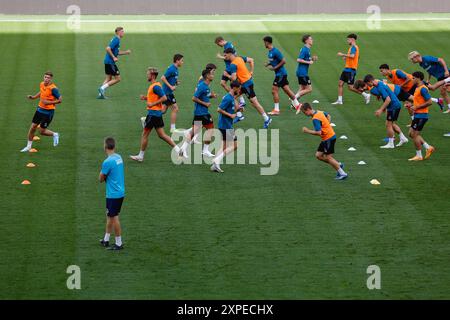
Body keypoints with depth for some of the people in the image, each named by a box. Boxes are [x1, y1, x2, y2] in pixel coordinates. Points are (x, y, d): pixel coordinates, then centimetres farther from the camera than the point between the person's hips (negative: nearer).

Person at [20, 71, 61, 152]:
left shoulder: (53, 88, -22)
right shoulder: (42, 84, 0)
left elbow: (60, 100, -18)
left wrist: (49, 102, -23)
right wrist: (33, 97, 8)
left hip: (48, 112, -7)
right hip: (40, 109, 7)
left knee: (42, 131, -1)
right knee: (33, 127, 7)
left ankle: (55, 135, 27)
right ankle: (28, 146, 21)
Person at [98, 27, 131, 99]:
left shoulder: (117, 40, 16)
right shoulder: (116, 40, -15)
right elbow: (108, 49, -24)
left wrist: (126, 52, 19)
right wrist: (114, 57, -22)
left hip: (107, 61, 10)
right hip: (110, 62, -10)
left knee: (109, 78, 14)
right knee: (117, 79, -6)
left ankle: (101, 94, 10)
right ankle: (102, 88, -8)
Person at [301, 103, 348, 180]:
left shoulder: (315, 119, -24)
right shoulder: (319, 112, 6)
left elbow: (318, 133, -30)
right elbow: (328, 116, 27)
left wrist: (307, 131, -19)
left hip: (329, 138, -9)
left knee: (328, 157, -2)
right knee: (318, 155, 10)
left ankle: (342, 174, 5)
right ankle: (338, 165, 18)